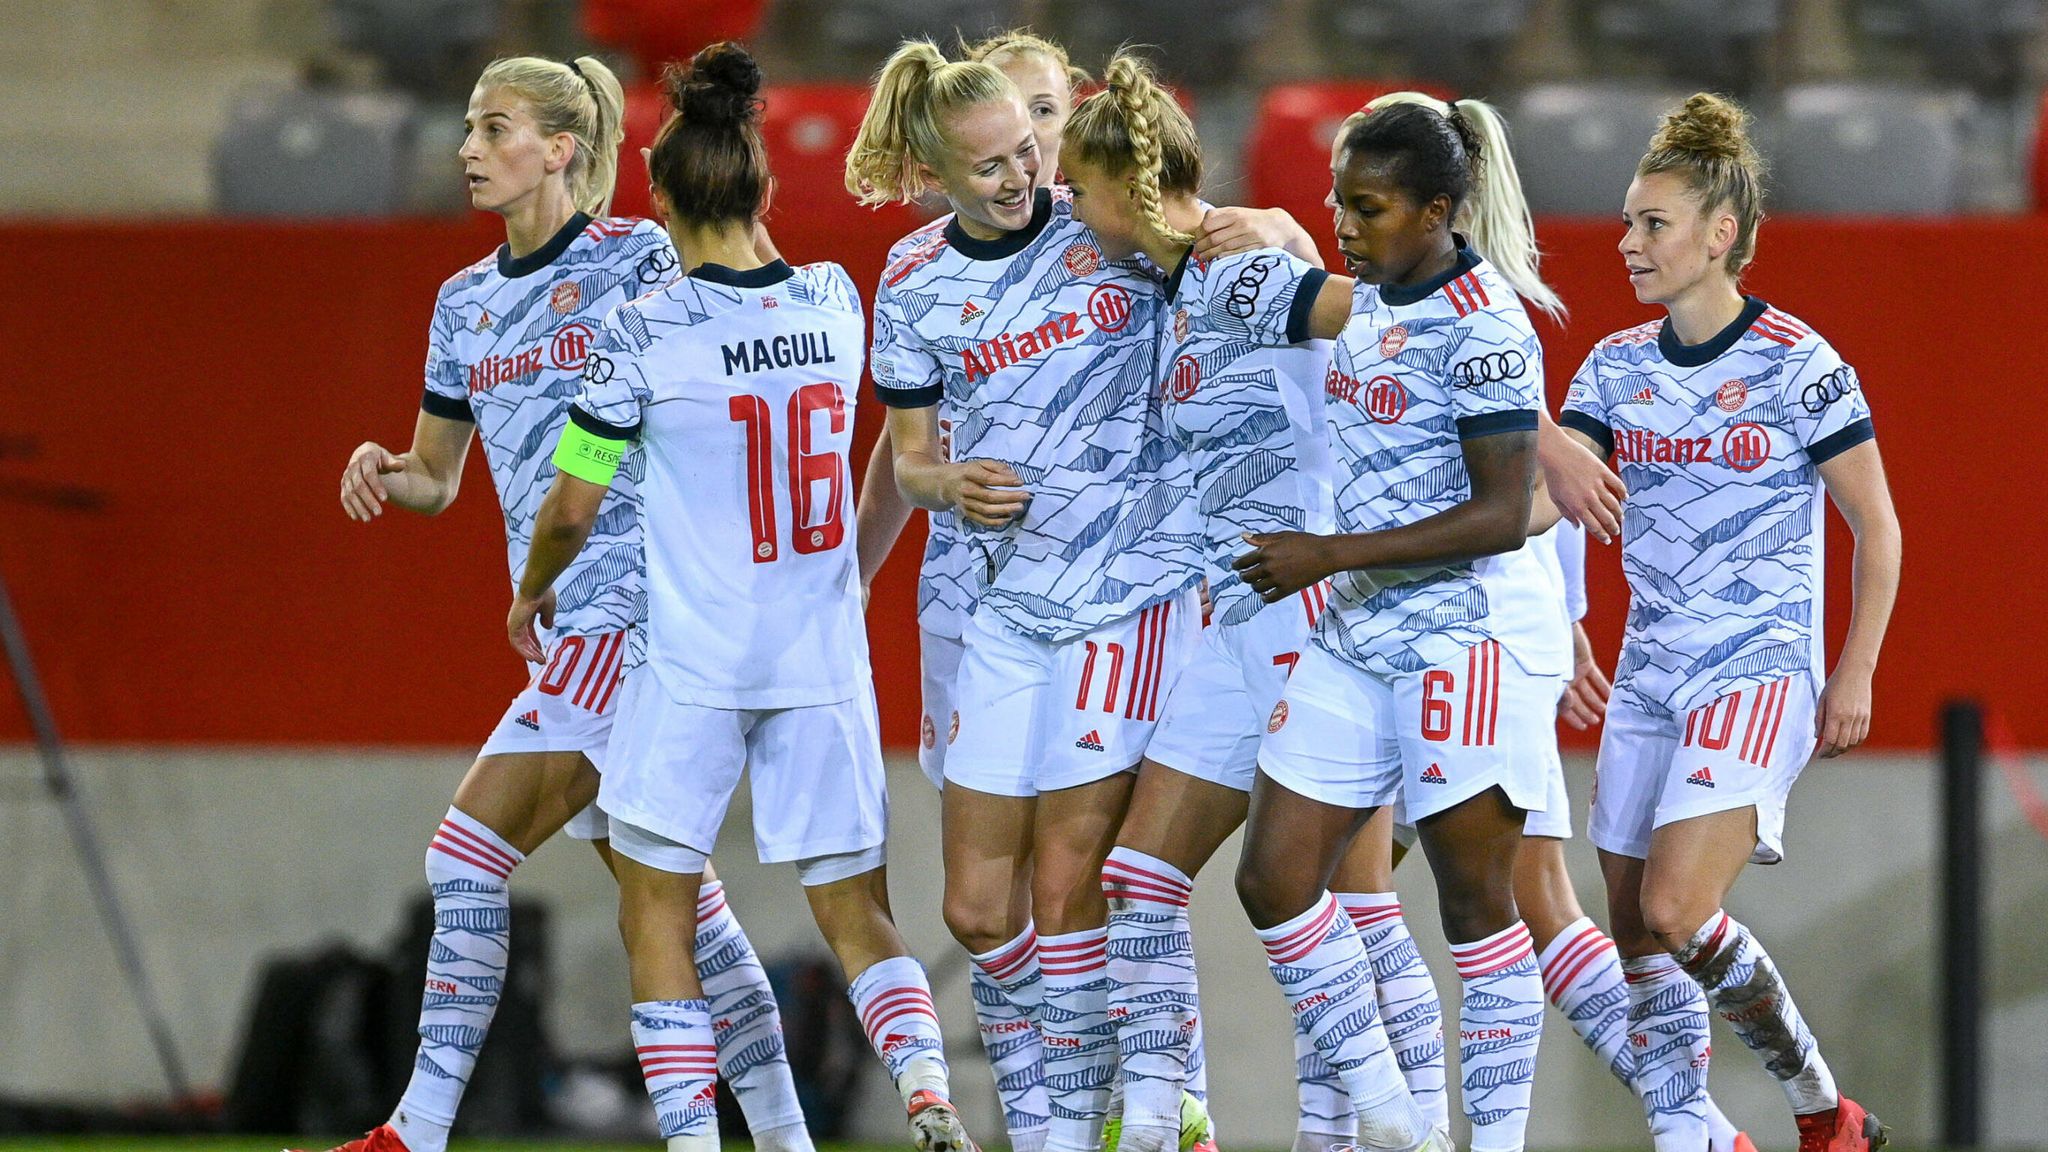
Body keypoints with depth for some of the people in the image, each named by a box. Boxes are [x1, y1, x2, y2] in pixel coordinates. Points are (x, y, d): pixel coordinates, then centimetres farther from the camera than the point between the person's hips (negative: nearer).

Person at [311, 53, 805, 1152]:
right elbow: (435, 478, 22)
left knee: (469, 848, -13)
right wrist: (384, 467, 1)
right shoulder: (467, 301, 16)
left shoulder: (635, 256, -5)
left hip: (636, 602, -8)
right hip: (562, 630, 8)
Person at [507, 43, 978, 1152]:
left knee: (654, 911, 10)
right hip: (824, 660, 4)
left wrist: (532, 594, 15)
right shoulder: (834, 301, 0)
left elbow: (572, 506, -4)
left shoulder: (642, 333, -12)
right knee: (854, 909, 10)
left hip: (693, 663, -4)